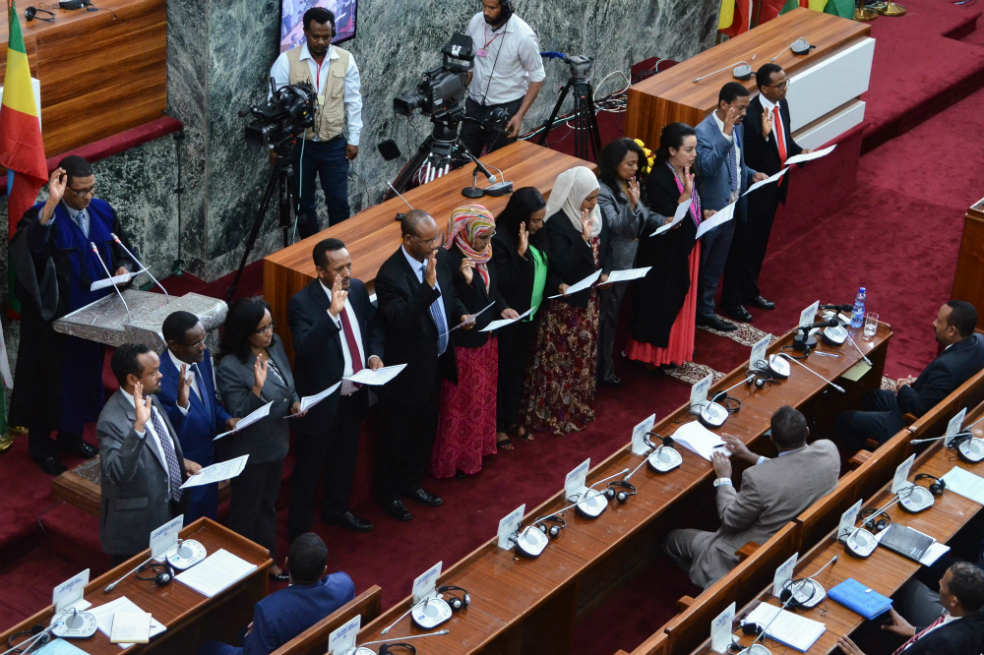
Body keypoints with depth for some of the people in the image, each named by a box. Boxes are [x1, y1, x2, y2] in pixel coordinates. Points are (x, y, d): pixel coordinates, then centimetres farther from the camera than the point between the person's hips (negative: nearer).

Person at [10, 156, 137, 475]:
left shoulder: (103, 211, 1)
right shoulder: (45, 216, -19)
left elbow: (121, 249, 13)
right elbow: (29, 244, -40)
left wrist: (123, 267, -10)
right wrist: (51, 204, -49)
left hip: (93, 312, 6)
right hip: (54, 315, -6)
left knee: (86, 370, 18)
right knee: (52, 375, 6)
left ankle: (71, 434, 36)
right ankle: (40, 444, 21)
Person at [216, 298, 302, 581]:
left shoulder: (275, 345, -5)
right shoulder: (230, 367, -28)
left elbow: (287, 383, 13)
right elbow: (238, 415, -26)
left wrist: (295, 401, -7)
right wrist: (257, 388, -41)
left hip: (276, 441, 7)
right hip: (249, 450, -7)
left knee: (268, 505, 24)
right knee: (245, 510, 12)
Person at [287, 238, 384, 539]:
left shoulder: (358, 289, -2)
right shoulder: (302, 302, -23)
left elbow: (373, 325, 13)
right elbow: (304, 347, -37)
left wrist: (375, 353, -6)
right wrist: (332, 313, -46)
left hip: (354, 395, 7)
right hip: (321, 400, -7)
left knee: (345, 458, 27)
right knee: (309, 468, 9)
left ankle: (336, 509, 49)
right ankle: (300, 532, 23)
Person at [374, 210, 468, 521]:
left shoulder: (439, 257, -4)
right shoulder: (390, 276, -28)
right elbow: (401, 320, -38)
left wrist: (461, 314, -6)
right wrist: (428, 285, -44)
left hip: (434, 363, 8)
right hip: (406, 370, -8)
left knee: (425, 429, 24)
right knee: (396, 434, 12)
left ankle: (411, 483, 45)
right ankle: (388, 492, 33)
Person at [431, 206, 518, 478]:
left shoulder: (484, 255, 1)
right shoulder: (450, 260, -25)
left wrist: (502, 308, -2)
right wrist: (466, 281, -40)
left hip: (486, 338, 8)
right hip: (463, 344, -8)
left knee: (483, 395, 22)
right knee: (461, 403, 6)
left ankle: (480, 446, 39)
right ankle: (454, 459, 21)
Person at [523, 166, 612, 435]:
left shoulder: (596, 215, 2)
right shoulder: (556, 224, -23)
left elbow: (606, 249, 15)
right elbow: (562, 266, -29)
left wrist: (606, 272, -4)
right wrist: (584, 237, -35)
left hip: (590, 297, 8)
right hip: (567, 302, -8)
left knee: (587, 351, 18)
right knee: (564, 357, 0)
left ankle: (582, 405, 33)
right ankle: (558, 413, 11)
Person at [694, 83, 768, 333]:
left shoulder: (738, 127, 5)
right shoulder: (704, 131, -21)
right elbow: (708, 166, -35)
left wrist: (752, 173, 0)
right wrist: (726, 134, -39)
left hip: (731, 207, 8)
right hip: (710, 210, -8)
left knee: (716, 266, 19)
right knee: (699, 266, 7)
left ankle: (706, 311, 30)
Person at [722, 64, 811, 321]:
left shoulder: (782, 105, 0)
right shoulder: (750, 114, -27)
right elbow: (746, 157, -29)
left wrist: (799, 151, -3)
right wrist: (763, 134, -42)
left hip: (775, 186, 8)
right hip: (755, 190, -8)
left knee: (759, 242, 22)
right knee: (742, 244, 6)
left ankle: (750, 291, 39)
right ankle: (732, 300, 20)